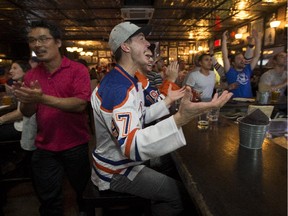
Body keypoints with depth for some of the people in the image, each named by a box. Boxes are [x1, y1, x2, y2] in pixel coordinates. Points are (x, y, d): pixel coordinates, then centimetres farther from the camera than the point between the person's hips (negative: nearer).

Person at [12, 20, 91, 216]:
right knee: (49, 199, 20)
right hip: (44, 148, 4)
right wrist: (26, 101, -18)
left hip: (75, 145, -3)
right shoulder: (31, 75, 4)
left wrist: (43, 99, -31)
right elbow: (27, 113, 4)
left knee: (84, 191, 20)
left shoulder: (78, 69, -10)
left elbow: (80, 104, -22)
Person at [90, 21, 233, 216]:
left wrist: (168, 101, 8)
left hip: (123, 160, 10)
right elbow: (131, 146, -42)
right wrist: (180, 119, -53)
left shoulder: (128, 81, 4)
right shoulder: (118, 88, -31)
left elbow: (138, 118, 11)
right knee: (178, 192, -2)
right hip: (116, 171, -9)